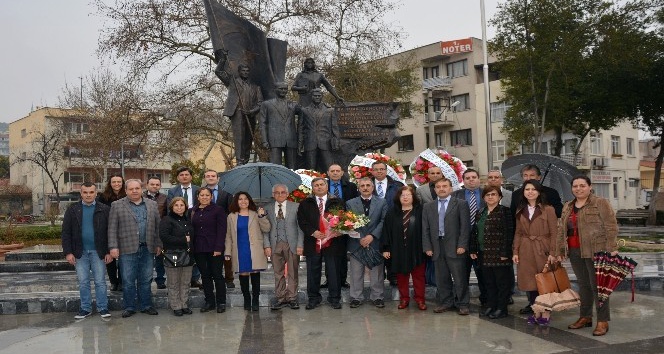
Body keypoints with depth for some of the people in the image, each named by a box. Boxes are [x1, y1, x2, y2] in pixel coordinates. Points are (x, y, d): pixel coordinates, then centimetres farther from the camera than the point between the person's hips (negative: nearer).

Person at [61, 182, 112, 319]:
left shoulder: (104, 209, -1)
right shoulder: (72, 209, 3)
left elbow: (110, 232, -1)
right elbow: (66, 232, 2)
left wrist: (109, 252, -6)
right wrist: (68, 252, -5)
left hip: (98, 252, -2)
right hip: (80, 252, 2)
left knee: (100, 282, 3)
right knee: (83, 282, 9)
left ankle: (103, 308, 11)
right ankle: (85, 308, 19)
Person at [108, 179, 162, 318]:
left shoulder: (152, 205, 11)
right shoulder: (117, 205, 3)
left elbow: (157, 226, 11)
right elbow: (112, 228, -1)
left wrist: (158, 244, 5)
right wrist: (113, 247, -8)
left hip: (147, 249, 2)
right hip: (128, 249, -2)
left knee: (146, 280, 9)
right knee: (128, 281, 4)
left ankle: (146, 306, 19)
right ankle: (129, 307, 15)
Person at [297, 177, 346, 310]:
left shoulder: (338, 202, 7)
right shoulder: (305, 203, 8)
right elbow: (302, 221, 2)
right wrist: (313, 232, -11)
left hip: (333, 242, -1)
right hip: (312, 243, 1)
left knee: (334, 271, 5)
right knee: (313, 272, 7)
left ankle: (334, 298, 16)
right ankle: (313, 298, 19)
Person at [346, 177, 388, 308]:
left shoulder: (382, 203, 7)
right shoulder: (350, 203, 7)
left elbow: (383, 221, -1)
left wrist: (372, 236, -12)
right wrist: (359, 238, -10)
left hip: (375, 242, 0)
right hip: (356, 243, 0)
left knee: (376, 272, 5)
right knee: (356, 272, 5)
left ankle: (377, 296, 16)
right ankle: (356, 297, 15)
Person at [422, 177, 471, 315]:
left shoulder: (461, 204, 3)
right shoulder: (428, 207, 13)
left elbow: (465, 226, -3)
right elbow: (425, 229, 10)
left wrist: (462, 245, -10)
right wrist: (427, 247, 2)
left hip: (455, 247, -3)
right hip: (437, 247, 3)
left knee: (460, 278, -1)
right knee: (441, 278, 8)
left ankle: (463, 304, 10)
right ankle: (446, 303, 19)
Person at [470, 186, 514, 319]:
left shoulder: (505, 211, -6)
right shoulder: (480, 213, 14)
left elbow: (509, 233, -12)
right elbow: (475, 232, 17)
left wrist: (505, 252, -17)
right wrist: (473, 249, 10)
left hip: (499, 254, -6)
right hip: (484, 254, 6)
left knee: (502, 282, 2)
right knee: (488, 282, 12)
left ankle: (501, 308, 10)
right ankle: (490, 305, 22)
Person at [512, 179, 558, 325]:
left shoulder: (548, 209, -3)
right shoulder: (520, 210, 11)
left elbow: (554, 233, -5)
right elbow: (518, 233, 11)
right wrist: (515, 251, 3)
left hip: (542, 249, -4)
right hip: (526, 251, 4)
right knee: (529, 281, 6)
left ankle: (546, 312, 14)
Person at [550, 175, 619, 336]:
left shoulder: (601, 203, -4)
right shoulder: (567, 207, 14)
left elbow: (611, 227, -9)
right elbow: (561, 231, 17)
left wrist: (612, 249, -16)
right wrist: (555, 252, 15)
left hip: (595, 251, -6)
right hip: (575, 252, 6)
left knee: (597, 285, -2)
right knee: (583, 285, 13)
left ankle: (603, 321, 6)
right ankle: (585, 317, 23)